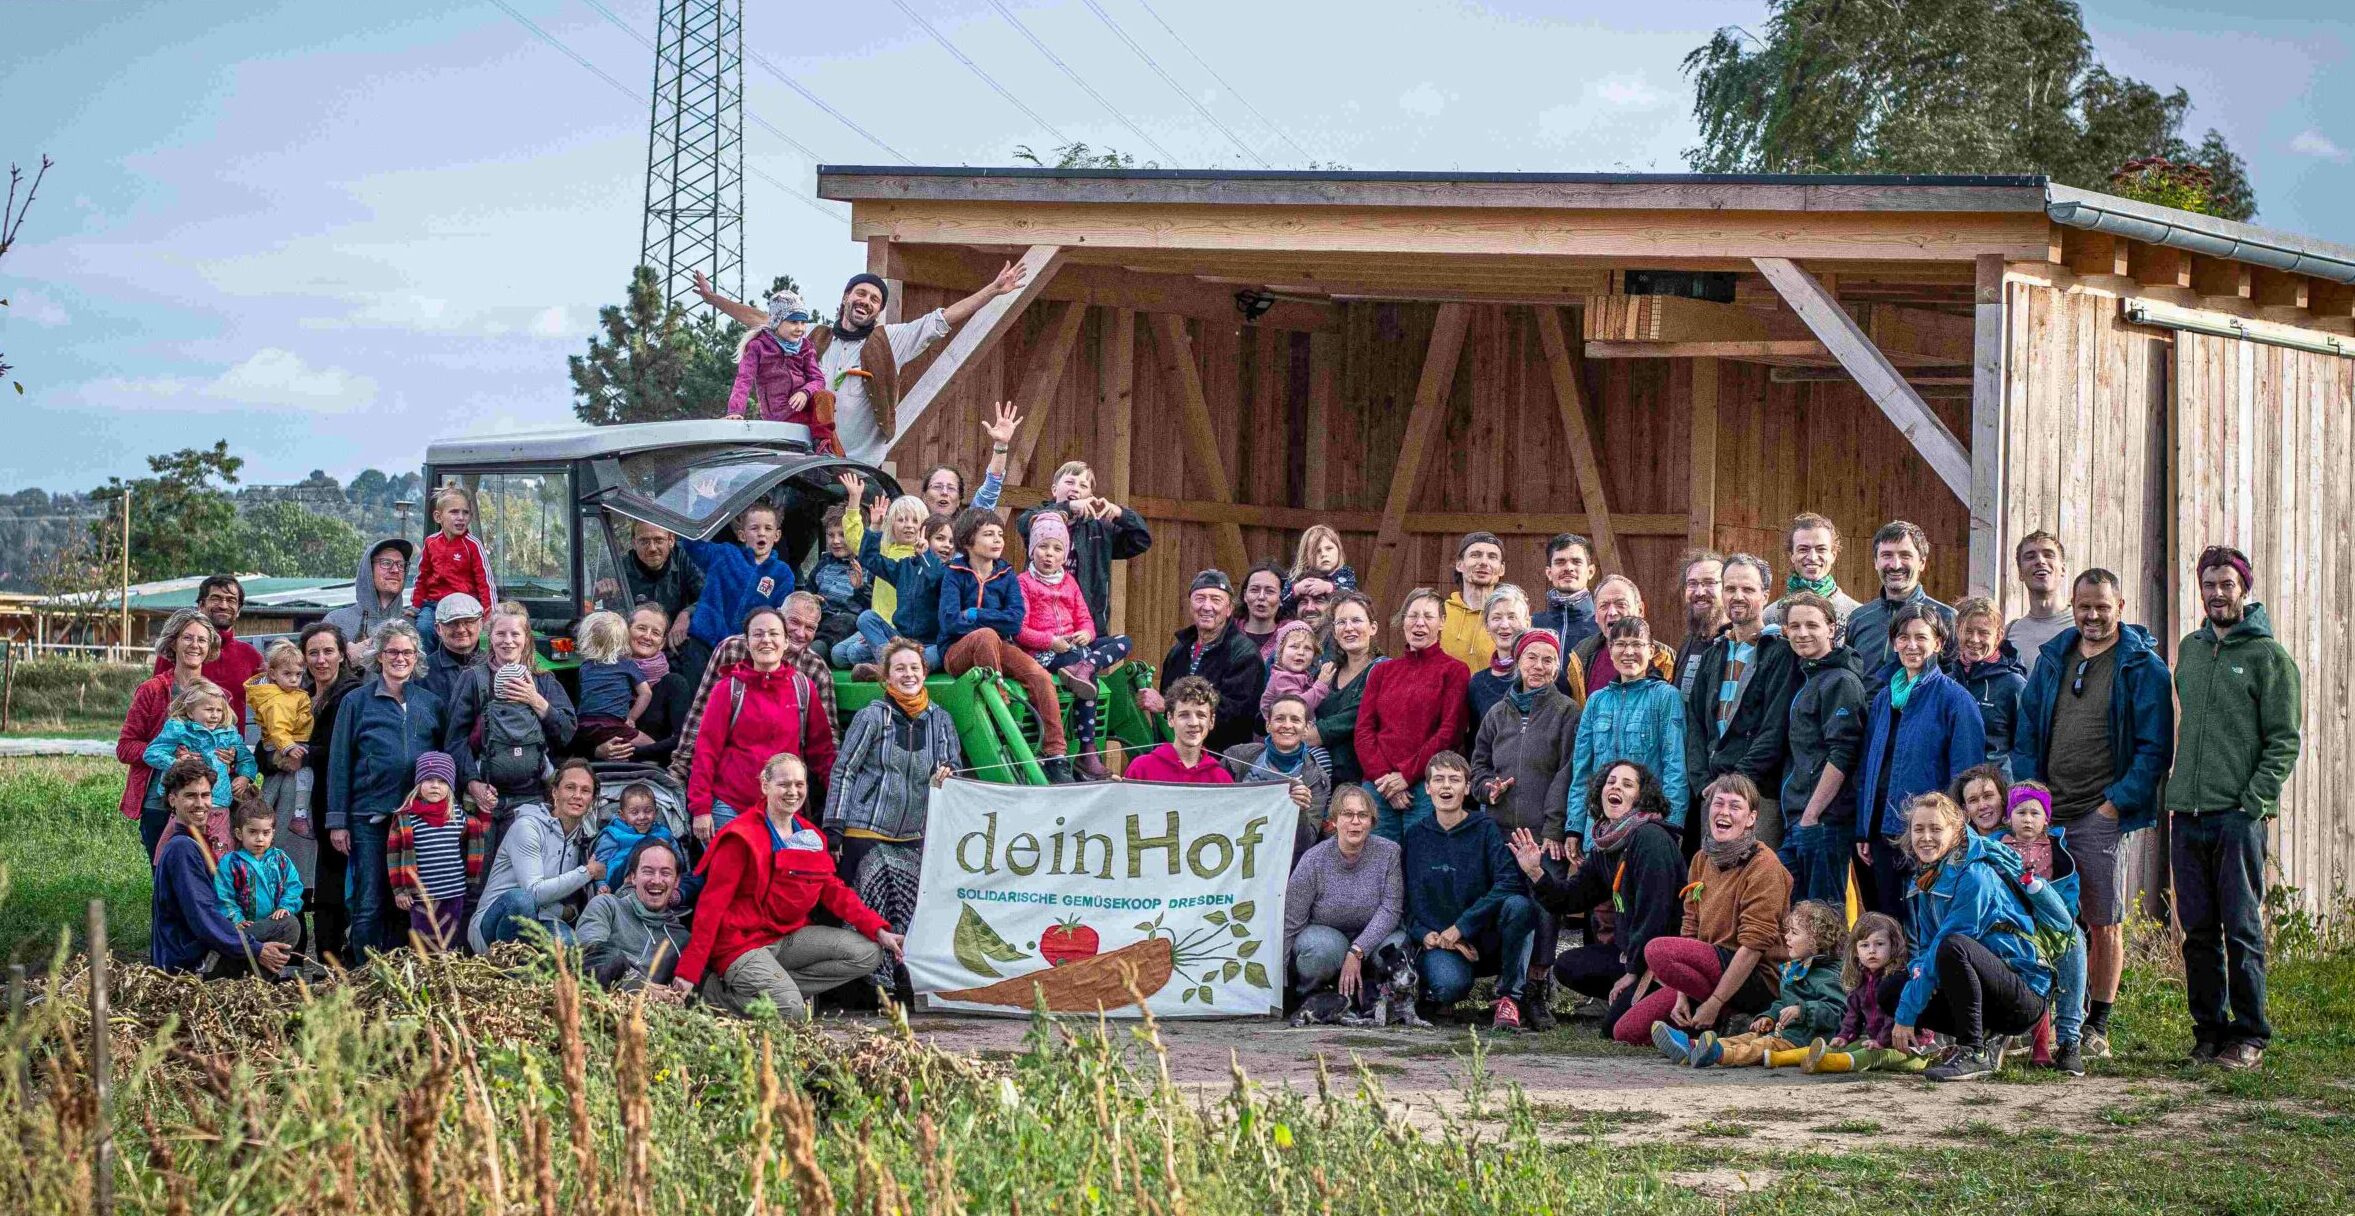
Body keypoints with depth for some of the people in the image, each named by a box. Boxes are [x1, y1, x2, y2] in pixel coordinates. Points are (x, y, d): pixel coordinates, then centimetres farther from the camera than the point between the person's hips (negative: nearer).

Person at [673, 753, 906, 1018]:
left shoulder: (810, 836, 12)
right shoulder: (742, 838, -11)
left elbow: (833, 890, 9)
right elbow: (712, 903, -13)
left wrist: (878, 930, -6)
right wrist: (688, 972, -17)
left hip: (788, 936, 8)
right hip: (743, 943, -7)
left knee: (868, 954, -8)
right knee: (788, 1008, -29)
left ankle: (778, 985, -7)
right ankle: (716, 989, -4)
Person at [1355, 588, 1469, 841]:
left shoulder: (1454, 670, 4)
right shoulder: (1382, 672, 17)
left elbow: (1450, 733, -5)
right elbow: (1364, 731, 9)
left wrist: (1406, 775, -11)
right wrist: (1383, 777, -8)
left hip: (1426, 788, -4)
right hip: (1378, 789, 4)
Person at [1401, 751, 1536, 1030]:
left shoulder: (1485, 829, -3)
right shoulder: (1415, 835, 7)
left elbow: (1511, 882, -17)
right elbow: (1406, 897, 9)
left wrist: (1461, 926, -20)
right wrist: (1423, 934, -10)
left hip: (1488, 942, 0)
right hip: (1438, 942, 0)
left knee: (1518, 906, -33)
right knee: (1450, 985, -36)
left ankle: (1509, 998, -17)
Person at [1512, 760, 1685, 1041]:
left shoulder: (1651, 838, -18)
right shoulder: (1603, 848, 11)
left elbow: (1655, 912, -22)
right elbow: (1570, 898, 13)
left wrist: (1634, 972, -19)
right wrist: (1536, 873, -5)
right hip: (1629, 950, 9)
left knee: (1616, 1025, -18)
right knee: (1566, 965, 1)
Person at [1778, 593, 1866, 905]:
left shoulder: (1840, 681, -9)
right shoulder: (1808, 679, 19)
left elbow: (1841, 755, -17)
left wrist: (1810, 815, -17)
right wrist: (1797, 819, 16)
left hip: (1824, 821, -9)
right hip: (1797, 821, 9)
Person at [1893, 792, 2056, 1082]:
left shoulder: (1975, 876, -17)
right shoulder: (1926, 881, 9)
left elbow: (1946, 948, -21)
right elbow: (1925, 949, 11)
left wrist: (1907, 1016, -20)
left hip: (2026, 996, -9)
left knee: (1953, 947, -33)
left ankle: (1974, 1053, -23)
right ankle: (1985, 1043, 4)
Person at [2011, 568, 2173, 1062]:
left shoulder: (2143, 668, -2)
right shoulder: (2053, 659, 14)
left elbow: (2155, 747, -6)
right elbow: (2026, 736, 16)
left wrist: (2117, 802, -12)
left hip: (2103, 816, -5)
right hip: (2046, 815, 5)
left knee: (2105, 924, -1)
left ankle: (2097, 1026, 6)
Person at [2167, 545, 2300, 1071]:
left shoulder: (2269, 656, -2)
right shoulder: (2190, 649, 15)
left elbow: (2284, 742, -5)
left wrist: (2254, 802, -14)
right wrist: (2177, 794, 12)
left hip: (2239, 816, -5)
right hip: (2187, 814, 5)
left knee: (2243, 930, -4)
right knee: (2199, 931, 7)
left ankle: (2249, 1035, 0)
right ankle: (2209, 1029, 14)